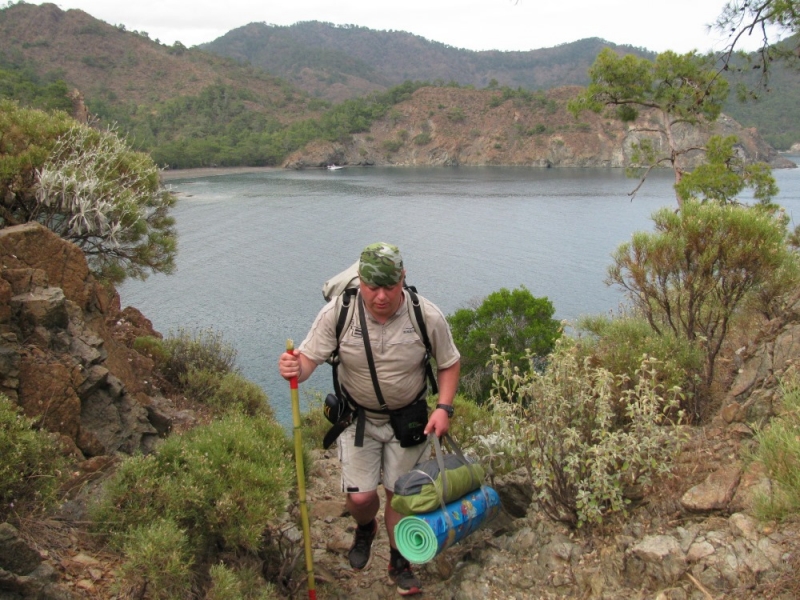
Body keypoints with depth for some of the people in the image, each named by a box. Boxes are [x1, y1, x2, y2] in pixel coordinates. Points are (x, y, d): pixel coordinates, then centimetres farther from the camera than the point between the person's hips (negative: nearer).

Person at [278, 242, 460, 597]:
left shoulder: (428, 316, -19)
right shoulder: (337, 313, -22)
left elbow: (449, 363, -4)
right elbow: (310, 356, -17)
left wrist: (444, 407, -16)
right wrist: (296, 369, -41)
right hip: (358, 417, 0)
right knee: (360, 496, -3)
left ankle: (399, 563, 37)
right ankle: (365, 529, 36)